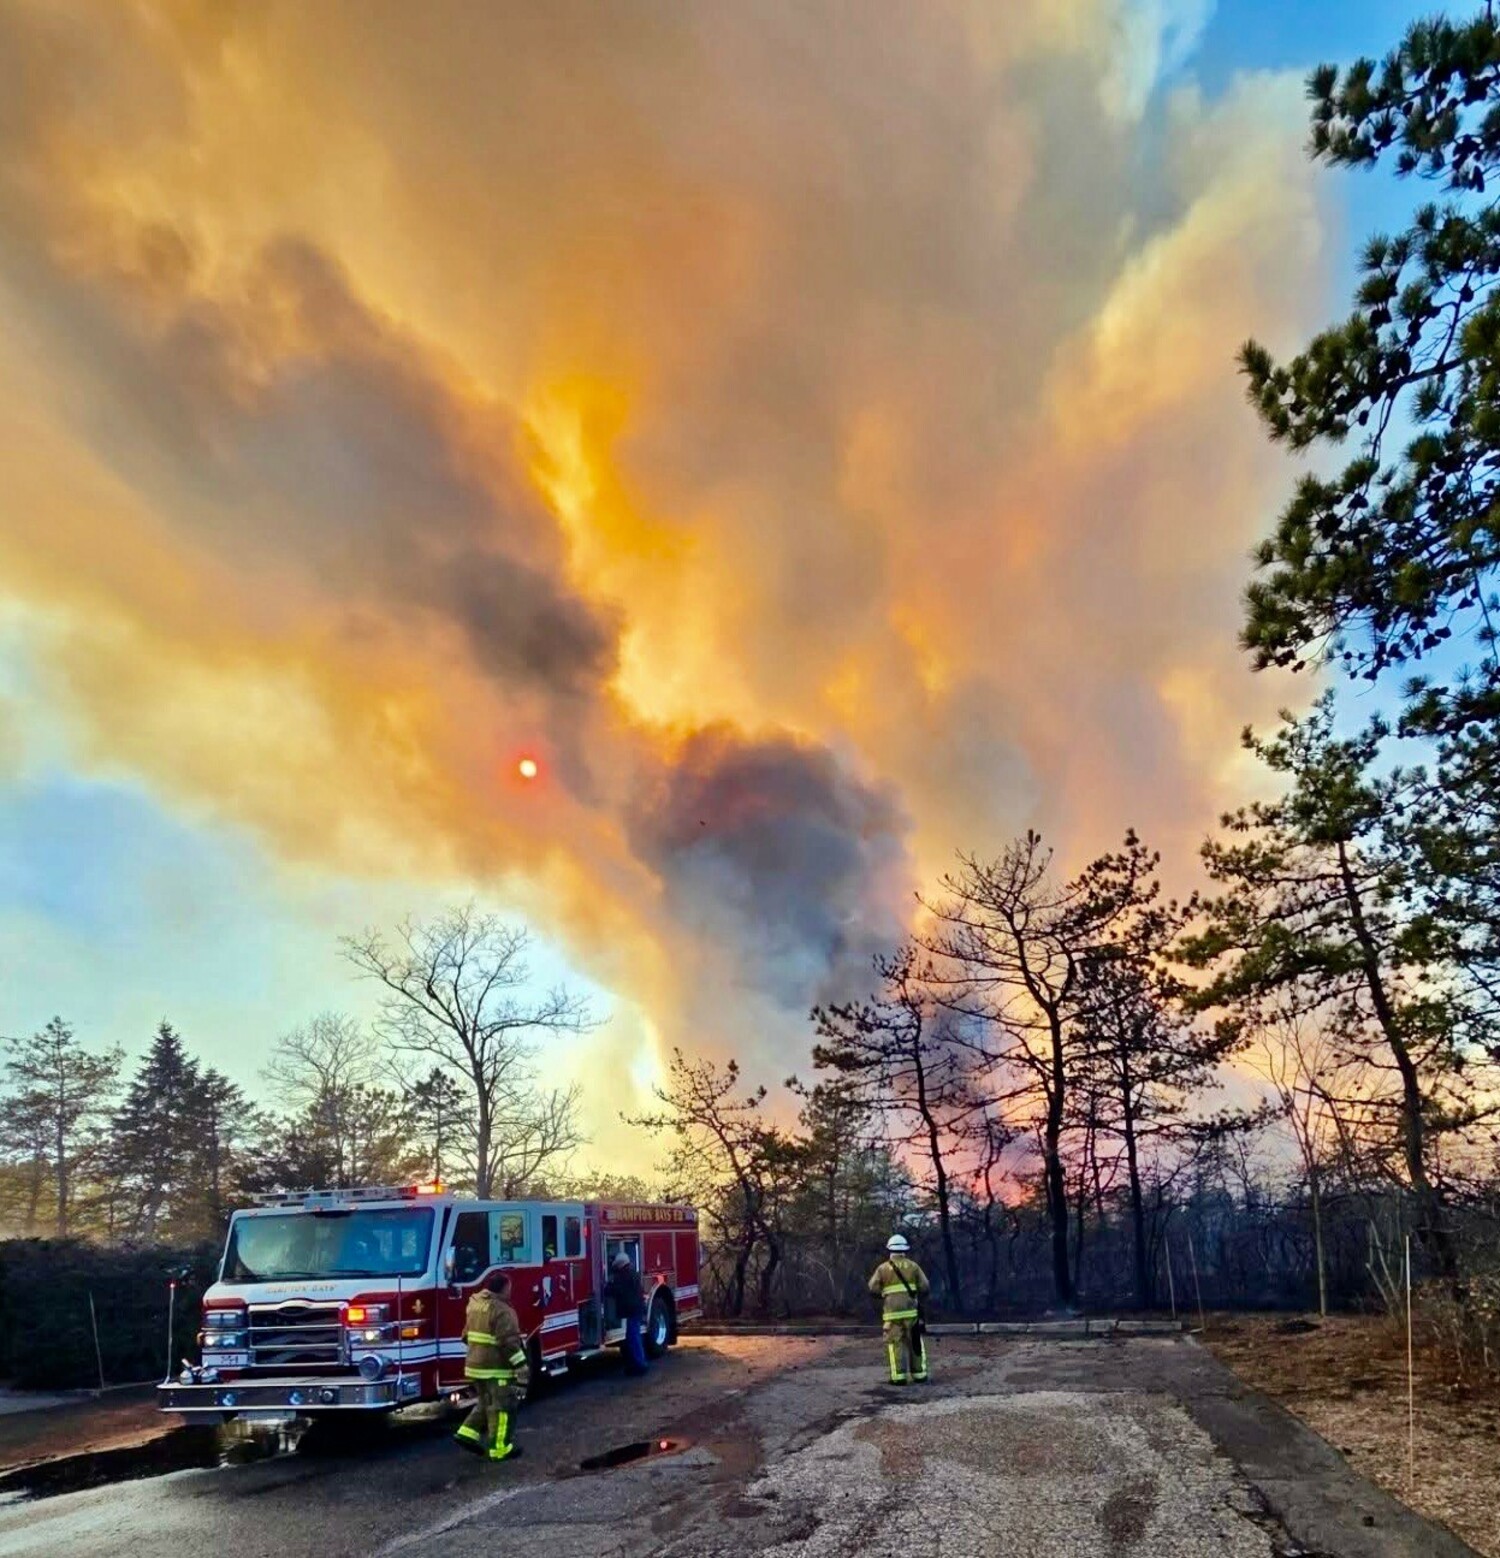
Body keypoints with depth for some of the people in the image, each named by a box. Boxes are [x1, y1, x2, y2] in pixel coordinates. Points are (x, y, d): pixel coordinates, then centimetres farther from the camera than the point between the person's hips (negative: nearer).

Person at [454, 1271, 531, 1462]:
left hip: (475, 1365, 9)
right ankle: (500, 1448, 7)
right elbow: (510, 1343, -24)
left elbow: (467, 1334, 18)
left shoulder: (475, 1304, 8)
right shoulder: (502, 1311, -20)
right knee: (502, 1407, 2)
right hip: (496, 1368, -9)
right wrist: (522, 1367, -21)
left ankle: (467, 1433, 17)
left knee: (485, 1403, 23)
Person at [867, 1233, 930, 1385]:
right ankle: (919, 1375, 11)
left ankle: (899, 1377, -3)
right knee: (915, 1342, 10)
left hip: (892, 1311, -1)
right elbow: (925, 1288, 4)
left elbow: (873, 1289, -1)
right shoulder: (913, 1266, 6)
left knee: (896, 1343, 2)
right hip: (911, 1310, 1)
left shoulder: (883, 1268, 4)